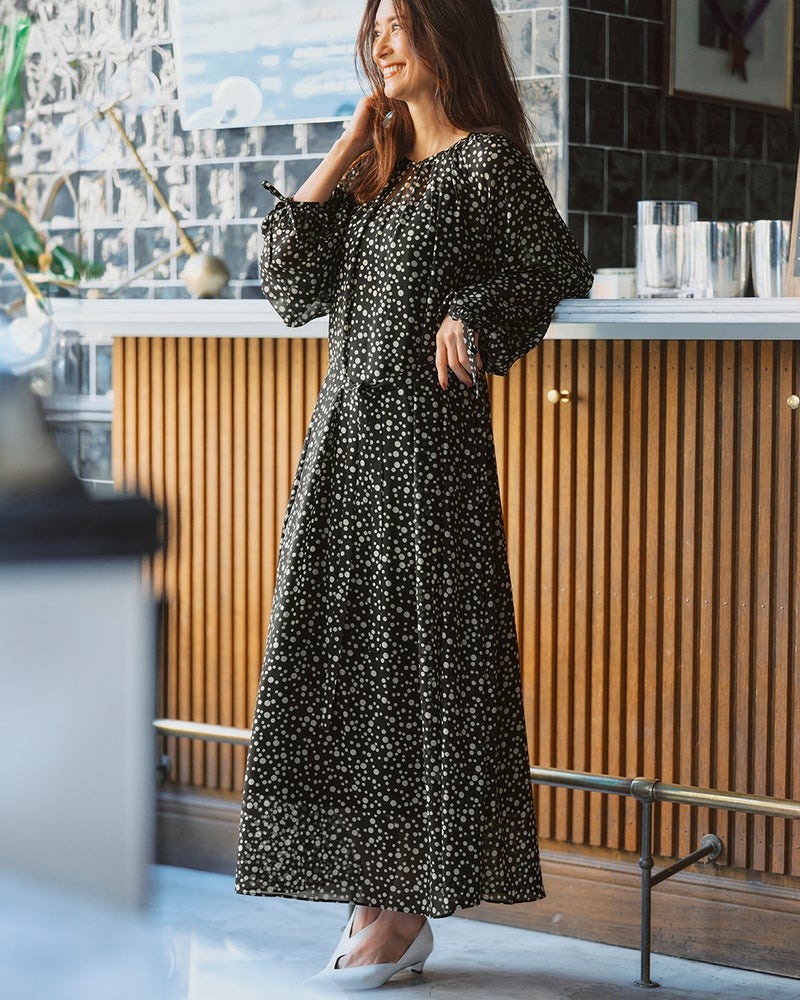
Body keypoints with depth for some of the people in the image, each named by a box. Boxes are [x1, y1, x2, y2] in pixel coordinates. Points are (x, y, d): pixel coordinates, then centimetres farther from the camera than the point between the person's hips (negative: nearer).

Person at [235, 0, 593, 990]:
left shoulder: (486, 160, -5)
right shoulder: (376, 165, 15)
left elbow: (558, 268, -1)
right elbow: (290, 286, 7)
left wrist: (472, 314, -14)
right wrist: (348, 147, 6)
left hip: (426, 436, -8)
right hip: (345, 433, 8)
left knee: (416, 658, -3)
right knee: (340, 657, 7)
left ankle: (406, 910, 5)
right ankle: (377, 894, 15)